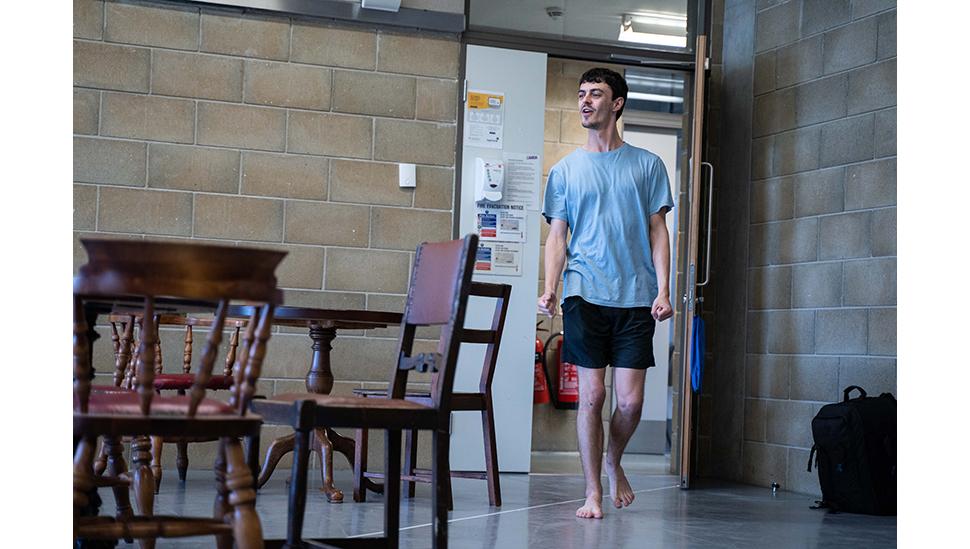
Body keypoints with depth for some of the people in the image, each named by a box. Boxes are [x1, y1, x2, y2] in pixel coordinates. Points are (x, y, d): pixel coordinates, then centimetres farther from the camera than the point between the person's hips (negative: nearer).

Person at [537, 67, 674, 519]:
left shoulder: (646, 165, 9)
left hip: (636, 297, 0)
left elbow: (658, 231, 8)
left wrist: (662, 291, -3)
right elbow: (557, 236, 8)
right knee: (592, 395, -2)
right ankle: (593, 491, 8)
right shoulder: (565, 169, 10)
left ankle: (614, 463, 27)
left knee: (630, 401, -2)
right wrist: (549, 288, -6)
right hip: (585, 295, 0)